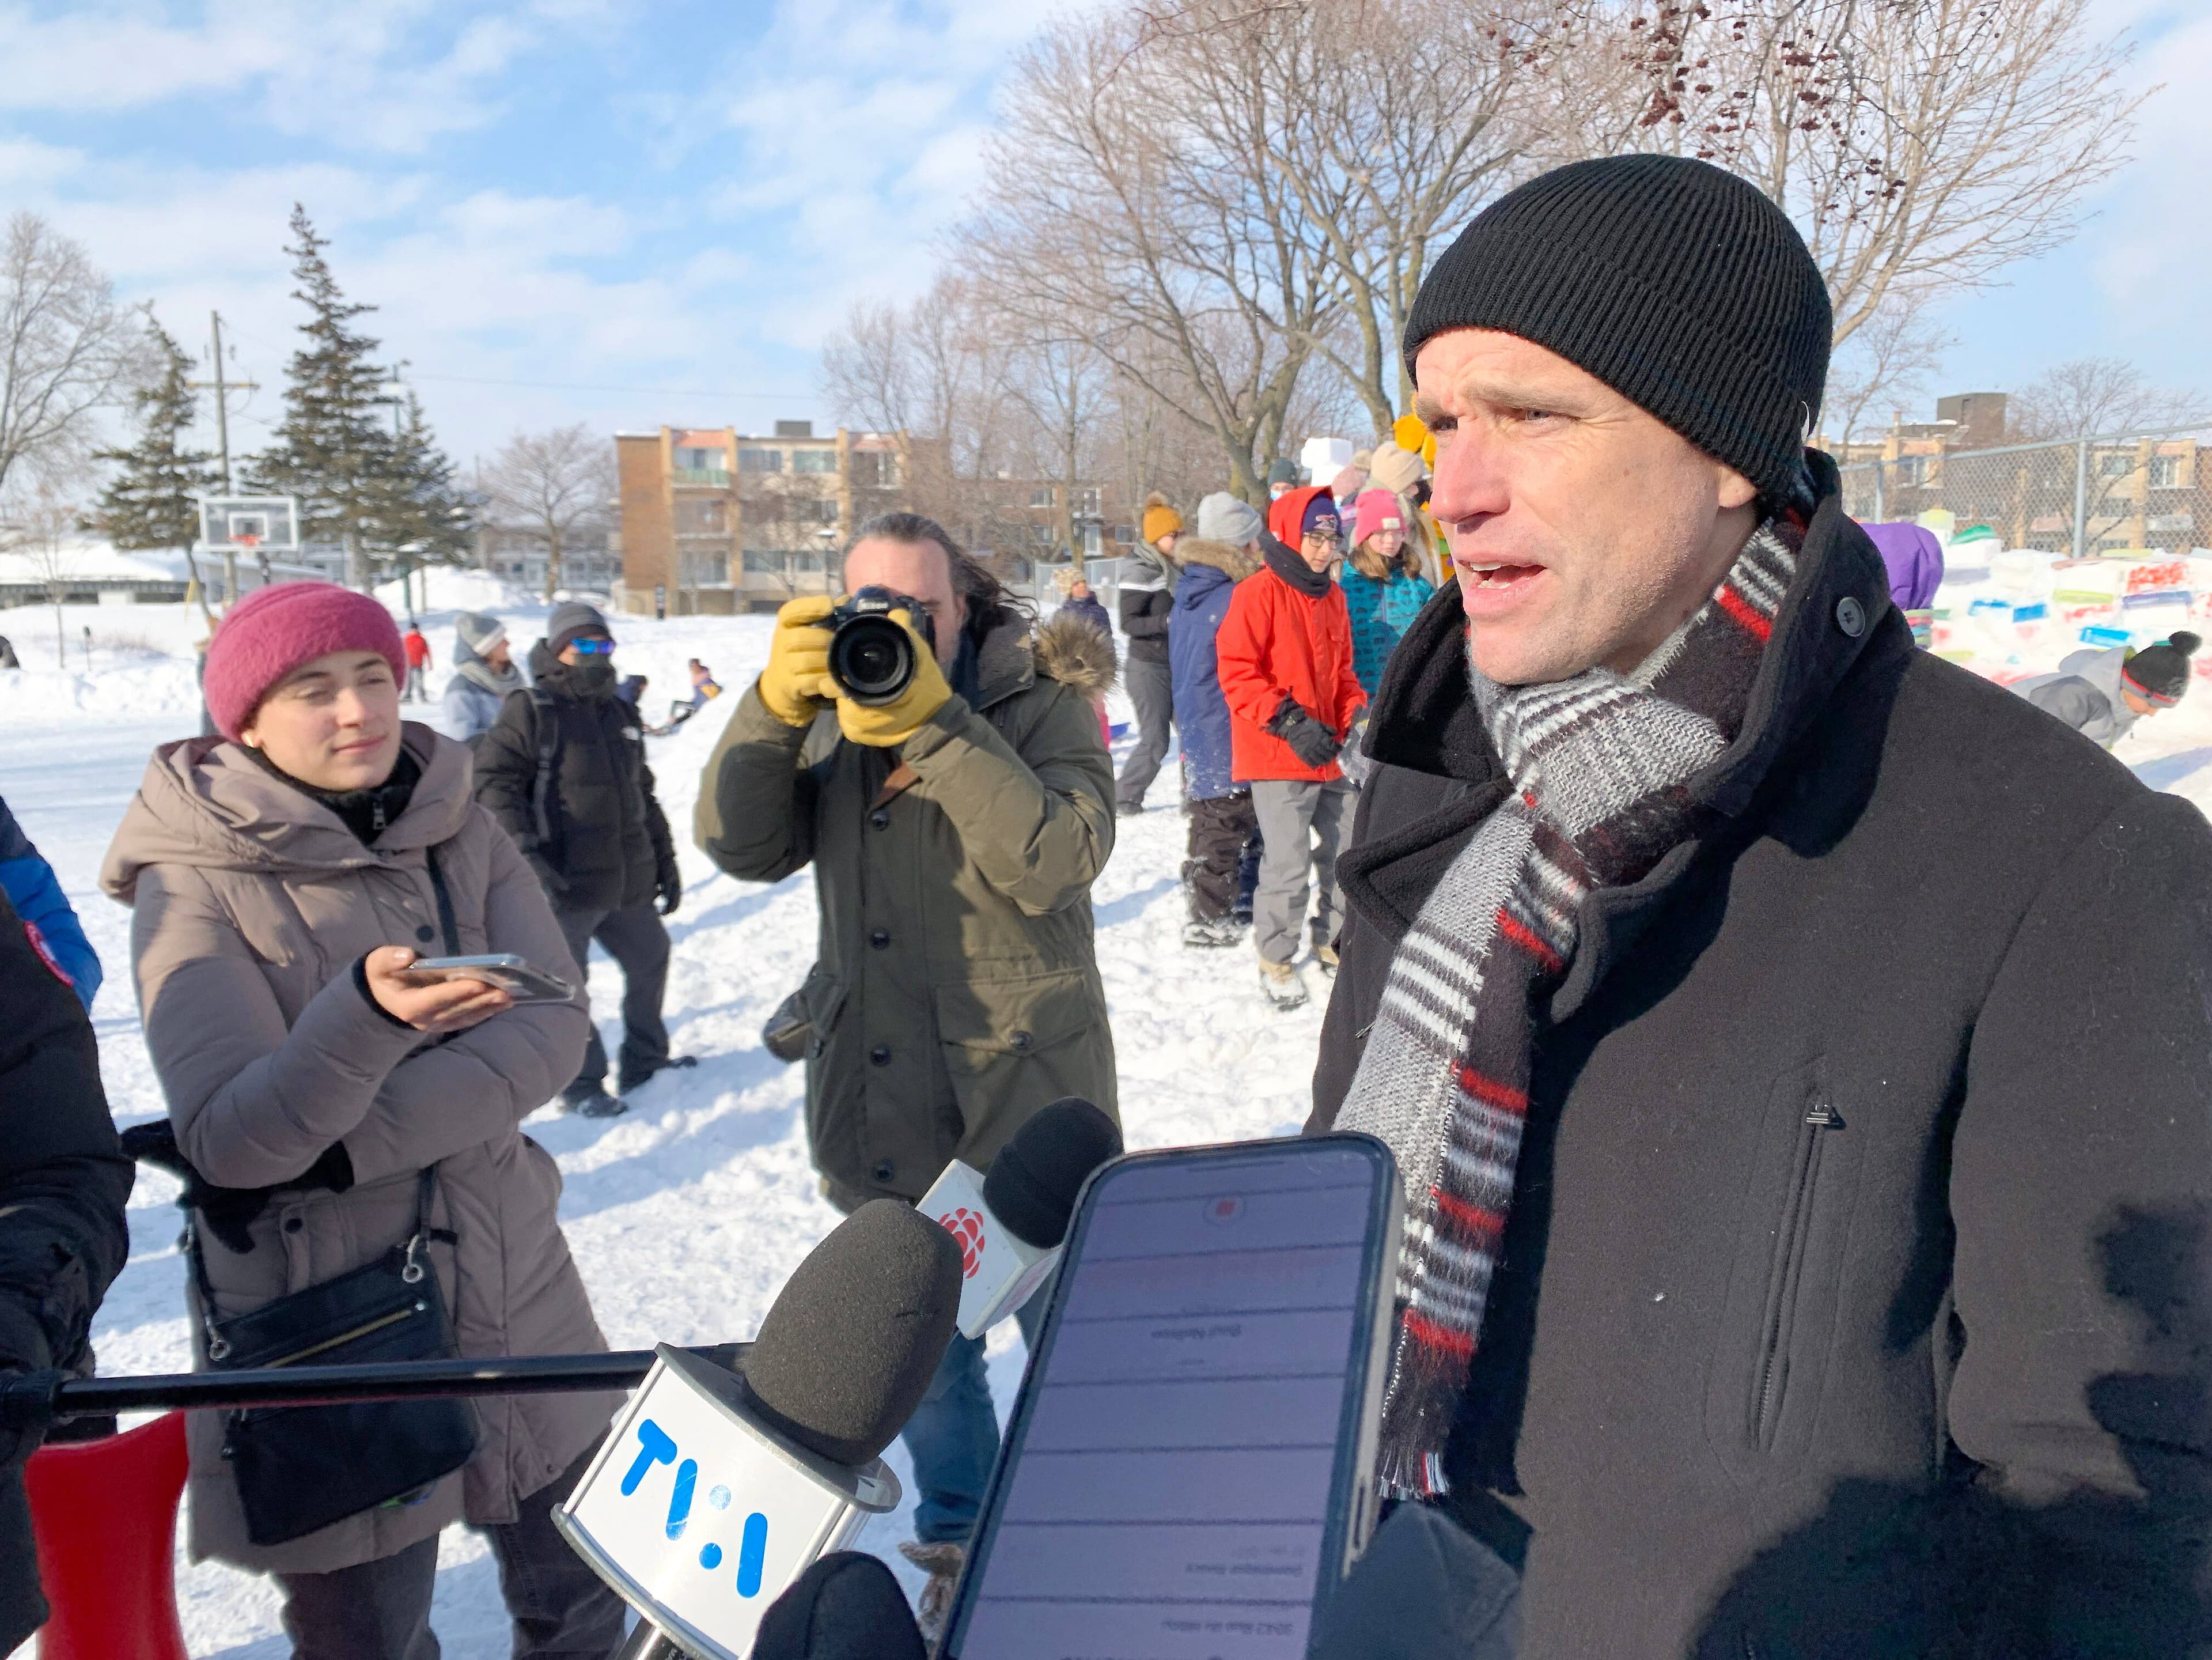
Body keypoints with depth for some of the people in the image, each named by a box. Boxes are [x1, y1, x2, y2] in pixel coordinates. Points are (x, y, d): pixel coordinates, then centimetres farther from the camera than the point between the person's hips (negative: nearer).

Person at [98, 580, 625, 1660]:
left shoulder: (461, 832, 0)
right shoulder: (196, 884, -10)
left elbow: (551, 1029, -12)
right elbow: (226, 1143, -19)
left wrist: (347, 1141, -21)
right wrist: (363, 1017, -36)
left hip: (514, 1291, 4)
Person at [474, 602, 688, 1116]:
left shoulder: (621, 714, 16)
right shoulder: (529, 711, -6)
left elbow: (644, 795, 21)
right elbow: (494, 783, -14)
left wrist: (665, 862, 19)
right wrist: (526, 854, -23)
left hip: (628, 880, 7)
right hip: (565, 883, -7)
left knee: (650, 961, 18)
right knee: (564, 985, 2)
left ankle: (644, 1060, 36)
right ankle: (580, 1086, 17)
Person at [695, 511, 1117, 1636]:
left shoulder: (1039, 699, -10)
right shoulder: (828, 712, 3)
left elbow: (1058, 861, -26)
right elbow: (742, 847, -9)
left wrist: (933, 722, -31)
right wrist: (776, 709, -22)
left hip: (1026, 1095, -4)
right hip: (882, 1102, 4)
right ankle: (956, 1541, 46)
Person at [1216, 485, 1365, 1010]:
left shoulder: (1333, 597, 14)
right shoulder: (1259, 594, -9)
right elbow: (1235, 670, -14)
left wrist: (1356, 716, 5)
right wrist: (1289, 722, -19)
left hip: (1328, 752, 7)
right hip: (1277, 756, -7)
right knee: (1289, 864, -7)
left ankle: (1332, 943, 32)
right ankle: (1276, 959, 13)